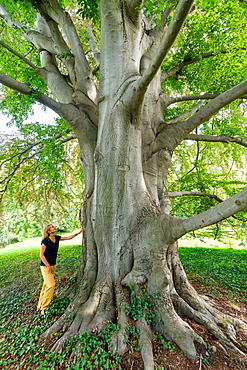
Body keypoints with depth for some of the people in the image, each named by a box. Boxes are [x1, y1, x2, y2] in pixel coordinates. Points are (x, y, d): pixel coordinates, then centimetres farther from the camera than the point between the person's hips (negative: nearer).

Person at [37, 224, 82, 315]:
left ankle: (40, 305, 31)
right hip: (45, 265, -7)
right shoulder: (45, 241, -20)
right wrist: (48, 266, -17)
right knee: (51, 285, -8)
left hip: (53, 265, 7)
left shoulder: (57, 238, -1)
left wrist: (78, 232, -8)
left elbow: (68, 237, 2)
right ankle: (43, 308, 8)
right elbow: (41, 255, -16)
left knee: (46, 285, 16)